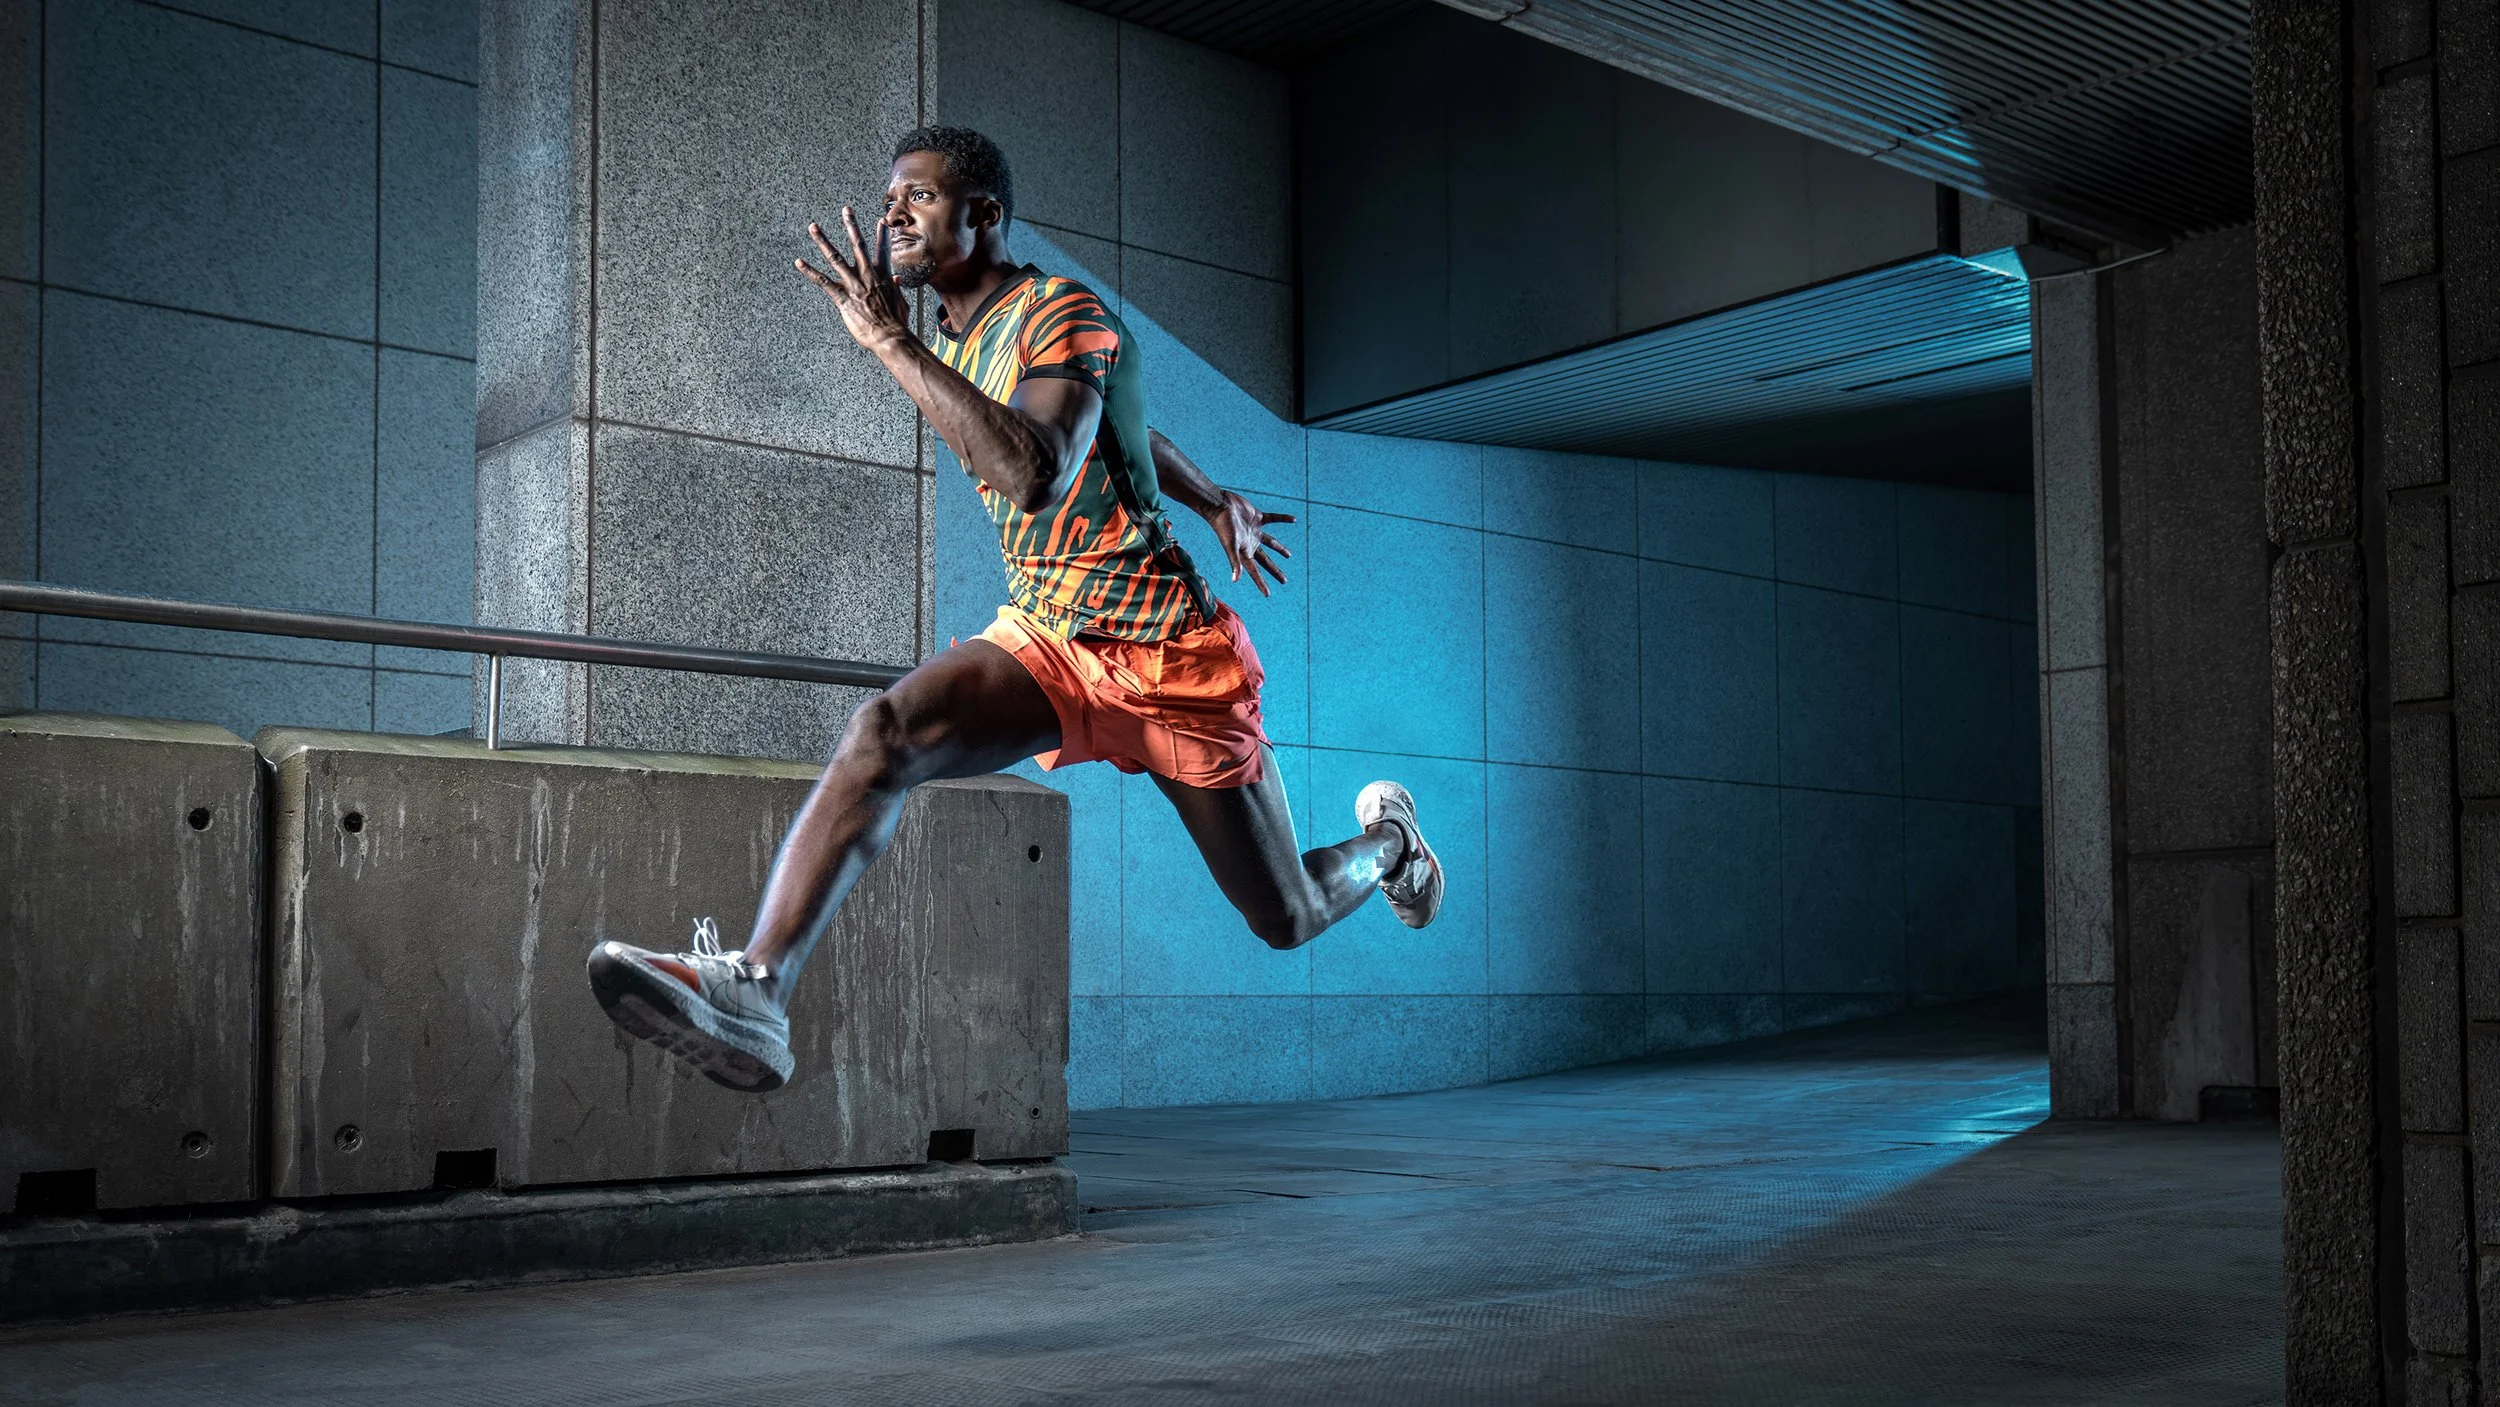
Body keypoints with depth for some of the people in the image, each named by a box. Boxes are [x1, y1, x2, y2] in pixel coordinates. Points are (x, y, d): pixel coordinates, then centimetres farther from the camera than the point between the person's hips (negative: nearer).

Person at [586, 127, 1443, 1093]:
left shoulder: (1065, 312, -15)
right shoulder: (948, 350, 10)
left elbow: (1036, 475, -35)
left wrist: (891, 343, -32)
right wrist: (1218, 505, 35)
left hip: (1168, 649, -6)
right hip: (1042, 639, 6)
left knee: (1289, 920, 8)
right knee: (884, 732, -28)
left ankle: (1386, 837, 43)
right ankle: (755, 991, -40)